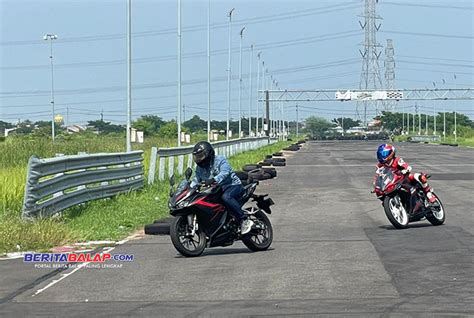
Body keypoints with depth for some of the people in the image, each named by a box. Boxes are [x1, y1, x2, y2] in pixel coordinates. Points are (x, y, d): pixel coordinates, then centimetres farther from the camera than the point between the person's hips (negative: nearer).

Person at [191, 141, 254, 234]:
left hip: (233, 186, -8)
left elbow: (225, 172, -29)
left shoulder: (220, 160, -11)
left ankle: (245, 220, -35)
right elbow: (196, 180, 4)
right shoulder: (200, 168, 11)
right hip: (217, 190, 8)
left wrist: (213, 180, -47)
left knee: (226, 197, -38)